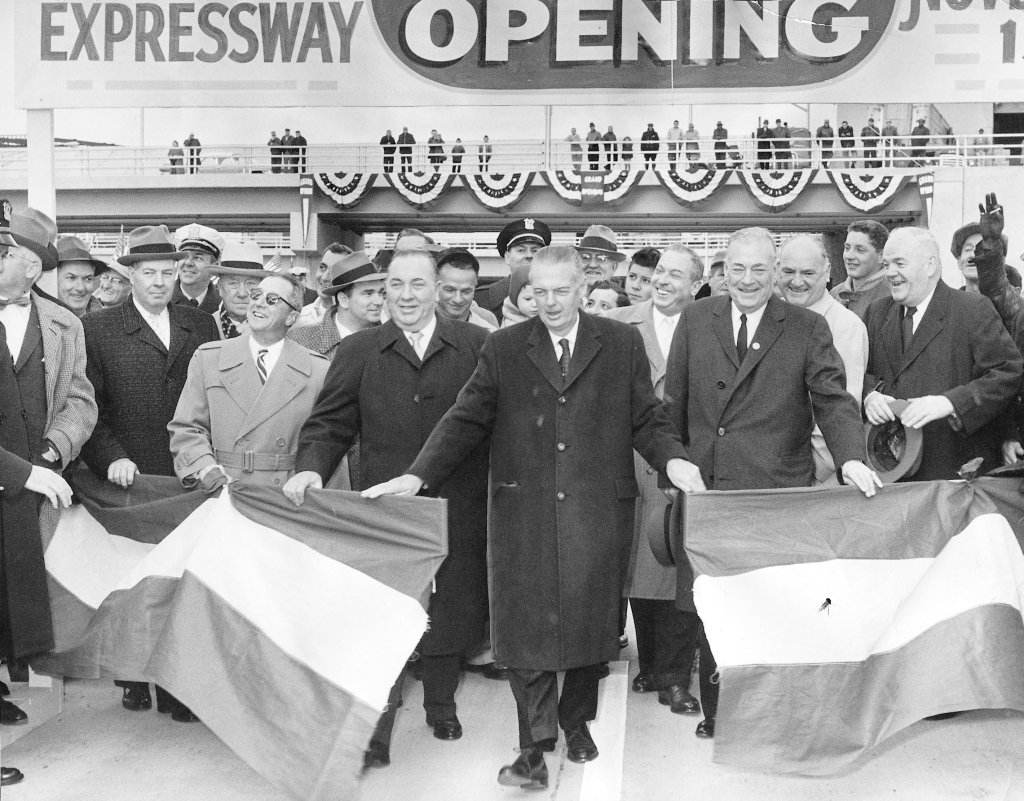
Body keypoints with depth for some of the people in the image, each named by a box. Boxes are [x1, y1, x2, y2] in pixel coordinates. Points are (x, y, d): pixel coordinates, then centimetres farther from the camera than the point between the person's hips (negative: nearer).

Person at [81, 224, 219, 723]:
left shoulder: (201, 326, 12)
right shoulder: (97, 329, 4)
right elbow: (88, 408, -1)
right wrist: (111, 458, -16)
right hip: (129, 477, -1)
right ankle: (134, 678, 22)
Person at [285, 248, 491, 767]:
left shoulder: (476, 346, 3)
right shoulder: (358, 352, 6)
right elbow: (330, 423, 2)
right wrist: (311, 467, -16)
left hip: (458, 509, 1)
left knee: (451, 609, 12)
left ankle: (441, 706, 34)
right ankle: (376, 729, 12)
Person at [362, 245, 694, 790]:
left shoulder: (622, 344, 7)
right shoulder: (502, 349, 6)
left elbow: (646, 417, 9)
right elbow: (465, 421, 3)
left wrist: (671, 460, -10)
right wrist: (418, 475, -7)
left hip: (598, 514, 1)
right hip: (524, 514, 0)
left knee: (590, 619, 10)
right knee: (526, 626, -2)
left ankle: (576, 720, 32)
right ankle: (535, 745, 7)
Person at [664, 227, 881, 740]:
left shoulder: (807, 328, 4)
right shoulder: (694, 320, 9)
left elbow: (833, 400, -3)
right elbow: (674, 401, 11)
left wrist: (851, 458, -20)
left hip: (777, 491, -2)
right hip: (704, 487, 2)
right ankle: (716, 712, 23)